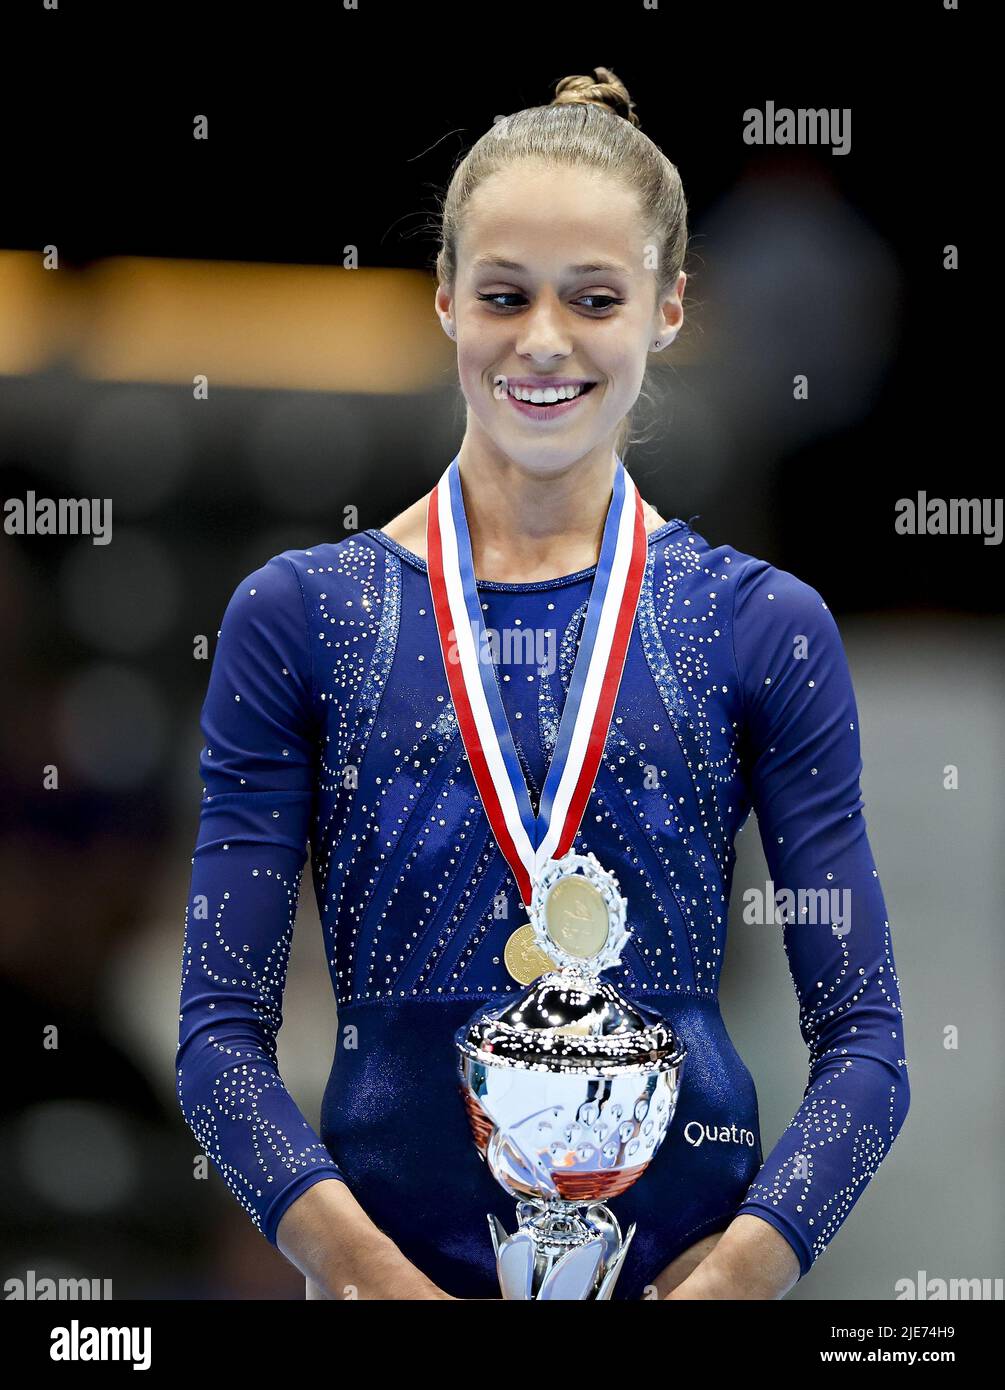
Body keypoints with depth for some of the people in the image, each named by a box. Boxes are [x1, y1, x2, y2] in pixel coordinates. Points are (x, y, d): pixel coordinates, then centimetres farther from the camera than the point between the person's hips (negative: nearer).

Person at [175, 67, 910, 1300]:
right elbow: (222, 1028, -4)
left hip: (689, 1256, 0)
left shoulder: (765, 628, 1)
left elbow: (864, 1040, -2)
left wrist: (747, 1260, -19)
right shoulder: (296, 619, 0)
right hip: (397, 1257, 0)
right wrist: (355, 1261, -20)